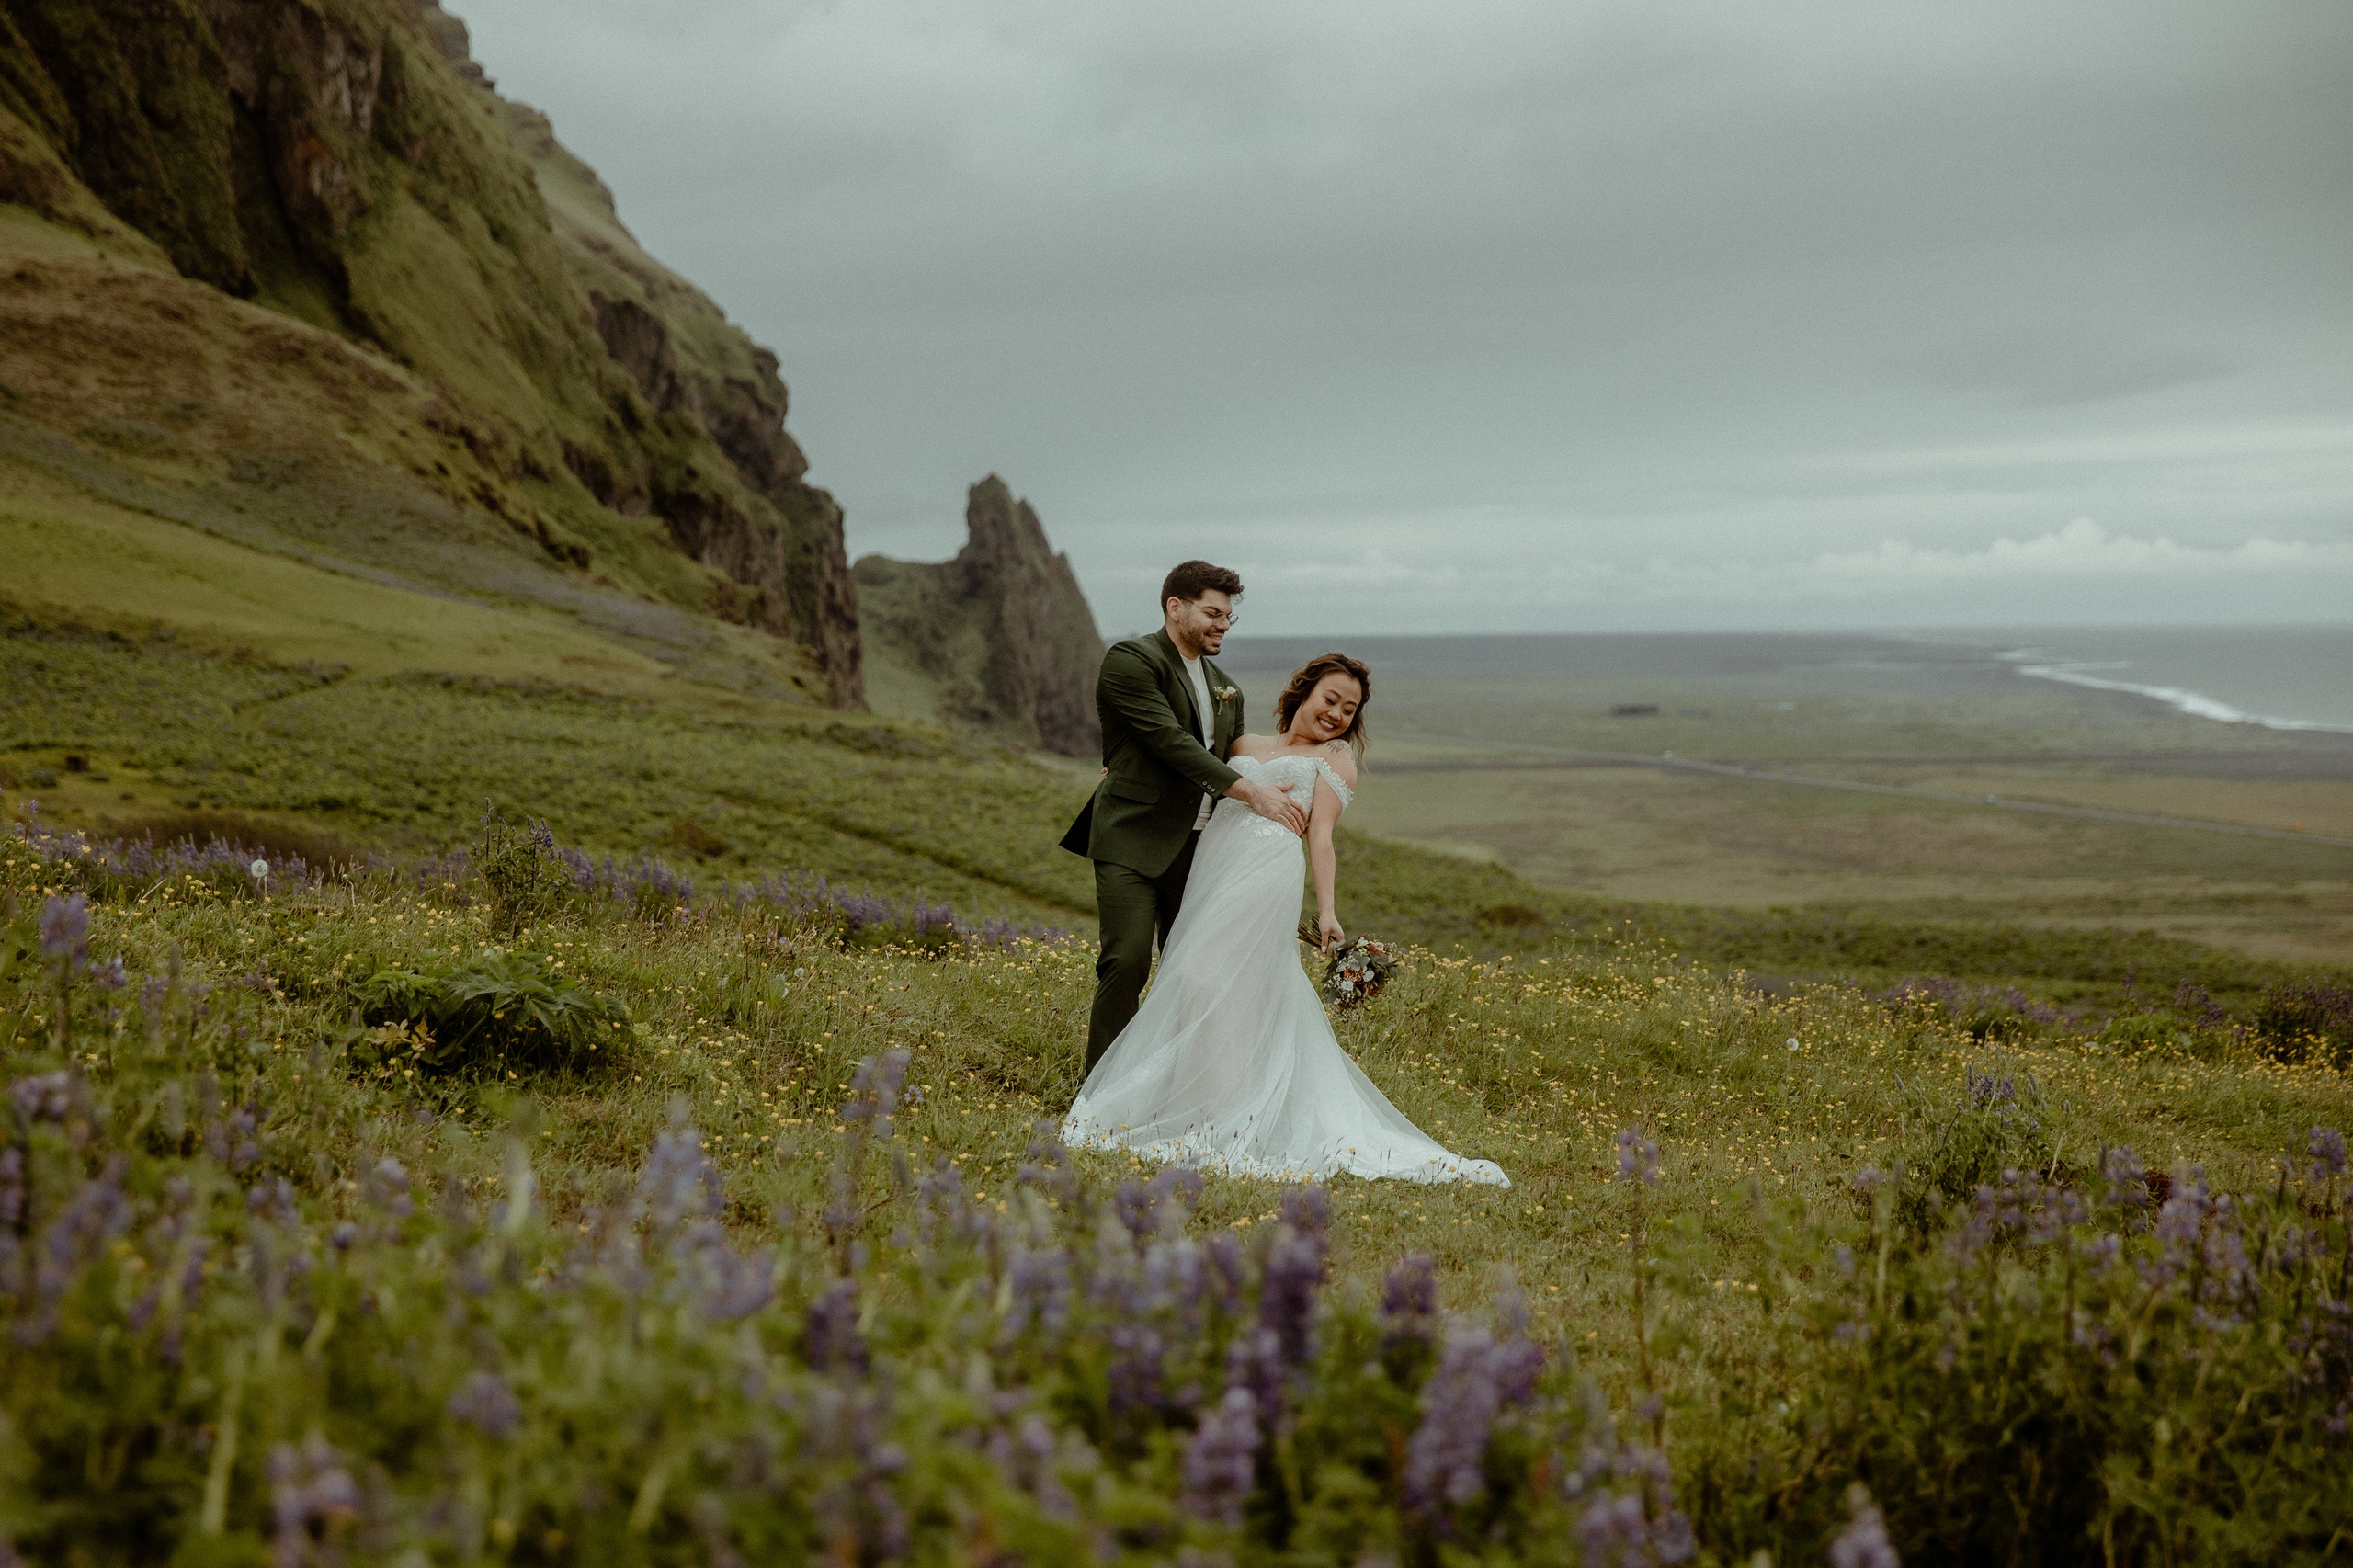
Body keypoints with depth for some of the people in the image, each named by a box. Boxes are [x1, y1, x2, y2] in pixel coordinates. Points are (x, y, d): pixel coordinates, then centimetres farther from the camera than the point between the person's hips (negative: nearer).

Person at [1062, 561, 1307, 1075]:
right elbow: (1171, 742, -16)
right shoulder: (1131, 659, -6)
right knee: (1127, 963, -15)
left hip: (1198, 848, 7)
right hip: (1133, 843, -7)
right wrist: (1252, 792, -19)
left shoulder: (1225, 690, 19)